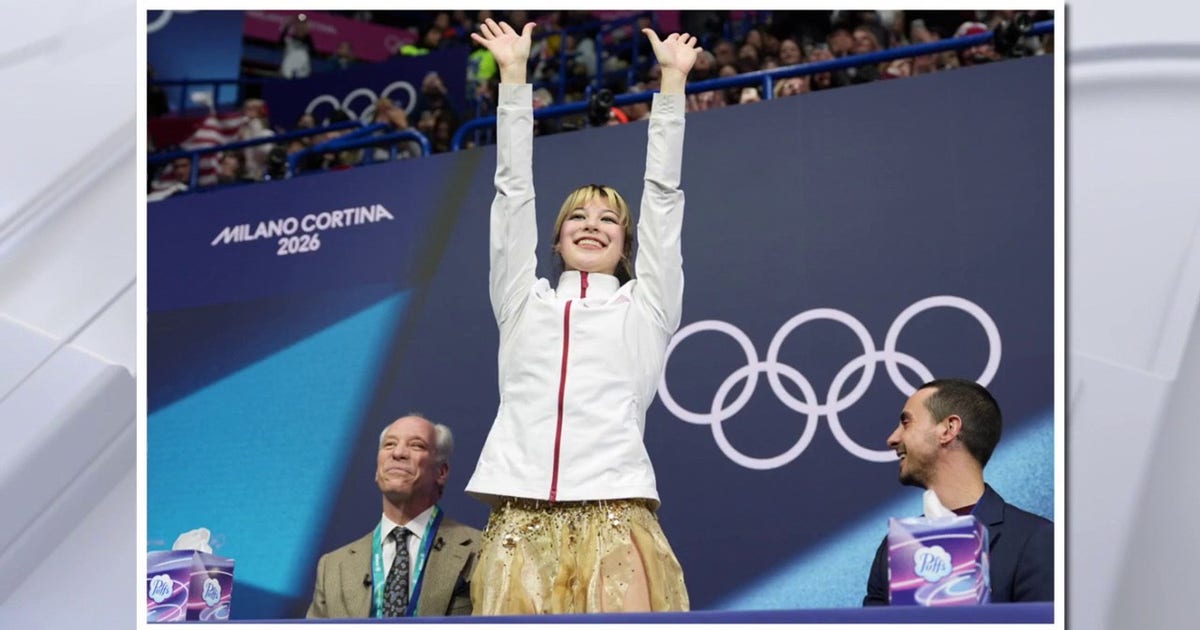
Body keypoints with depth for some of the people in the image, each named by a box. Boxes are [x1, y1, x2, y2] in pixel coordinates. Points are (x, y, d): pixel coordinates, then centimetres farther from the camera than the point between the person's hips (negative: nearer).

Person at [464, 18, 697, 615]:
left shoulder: (645, 306, 19)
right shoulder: (523, 302, 22)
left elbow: (663, 192, 17)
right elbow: (513, 188, 19)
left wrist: (672, 79, 17)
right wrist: (514, 72, 18)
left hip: (614, 514, -1)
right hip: (522, 517, 1)